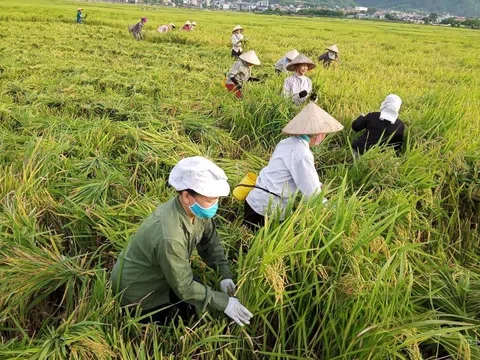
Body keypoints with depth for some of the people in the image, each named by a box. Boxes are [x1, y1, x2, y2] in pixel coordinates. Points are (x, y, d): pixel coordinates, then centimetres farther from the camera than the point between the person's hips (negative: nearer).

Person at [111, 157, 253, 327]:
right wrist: (224, 302, -22)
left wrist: (225, 275, -10)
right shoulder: (169, 237, -40)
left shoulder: (195, 209, -17)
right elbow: (184, 288, -27)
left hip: (159, 276, 7)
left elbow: (210, 241, 1)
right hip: (138, 290, -7)